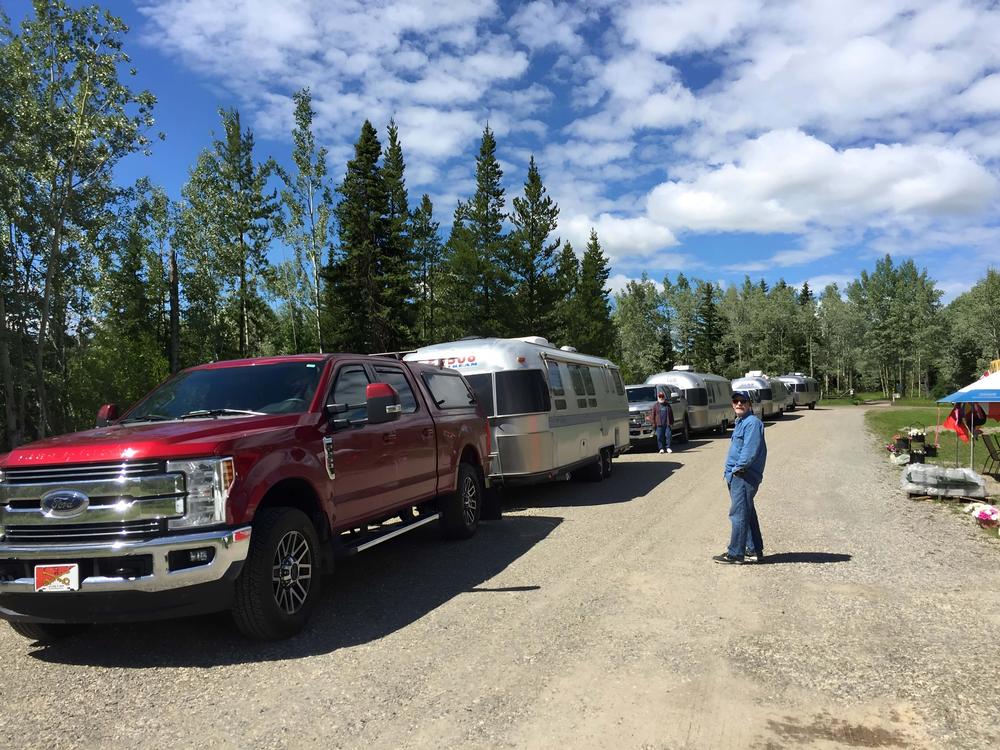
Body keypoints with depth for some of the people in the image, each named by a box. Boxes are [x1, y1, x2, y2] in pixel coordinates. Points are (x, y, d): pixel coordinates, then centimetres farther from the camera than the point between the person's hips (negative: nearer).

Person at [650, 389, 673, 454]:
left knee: (668, 435, -4)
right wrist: (653, 423, -5)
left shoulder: (667, 405, 12)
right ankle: (661, 448, 7)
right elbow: (653, 415, 1)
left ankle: (668, 447, 6)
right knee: (660, 437, -1)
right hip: (659, 424, -2)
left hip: (667, 424, 2)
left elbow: (671, 414, 16)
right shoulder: (655, 405, 4)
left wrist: (671, 422, 11)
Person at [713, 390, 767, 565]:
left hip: (744, 476, -10)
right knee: (748, 514, 16)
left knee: (738, 514, -7)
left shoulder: (753, 422, -13)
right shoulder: (740, 422, 19)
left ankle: (735, 554, -2)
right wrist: (731, 470, 13)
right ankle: (754, 551, 24)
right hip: (736, 476, 10)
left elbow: (750, 450, -22)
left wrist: (738, 467, -15)